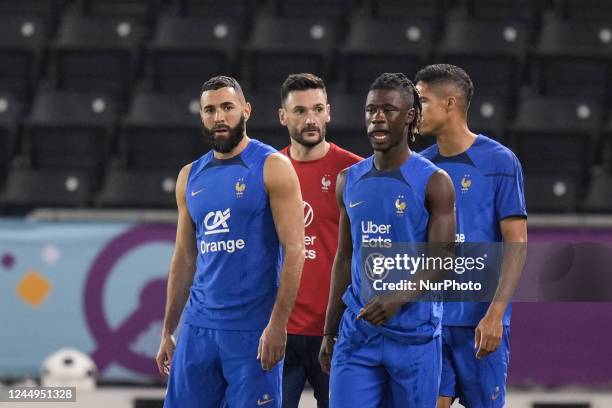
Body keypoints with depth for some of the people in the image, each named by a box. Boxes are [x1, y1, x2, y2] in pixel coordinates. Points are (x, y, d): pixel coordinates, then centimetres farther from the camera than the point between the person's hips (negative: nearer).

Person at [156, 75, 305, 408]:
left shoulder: (272, 167, -5)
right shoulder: (190, 177, 13)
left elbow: (294, 250, -10)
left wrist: (278, 323, -18)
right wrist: (167, 331, 15)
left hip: (253, 329, -5)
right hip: (198, 327, 5)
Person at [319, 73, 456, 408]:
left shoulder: (433, 183, -6)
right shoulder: (349, 181, 10)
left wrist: (398, 298, -28)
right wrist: (329, 332, 13)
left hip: (413, 334, -4)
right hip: (356, 332, 4)